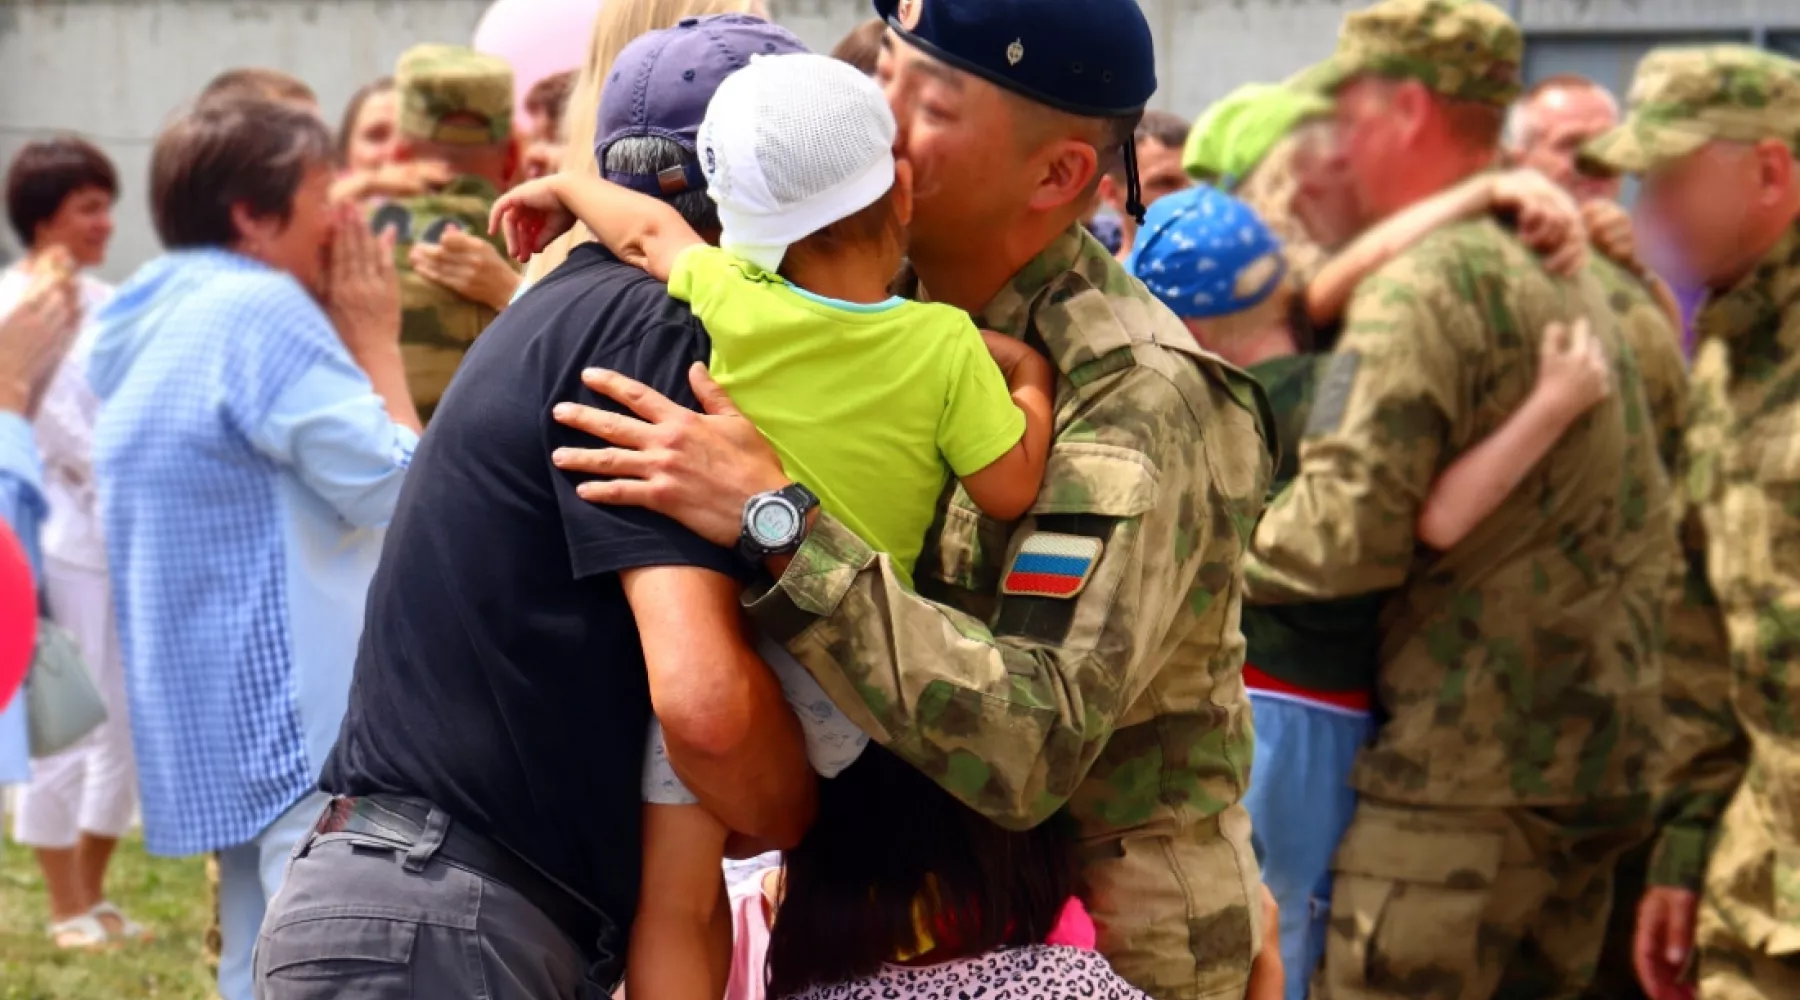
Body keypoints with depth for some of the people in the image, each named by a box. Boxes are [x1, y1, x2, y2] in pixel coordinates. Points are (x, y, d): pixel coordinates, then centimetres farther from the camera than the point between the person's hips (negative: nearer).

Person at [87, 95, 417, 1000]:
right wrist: (375, 340, -3)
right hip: (299, 712, -10)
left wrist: (344, 338, 16)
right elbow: (395, 486, -14)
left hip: (228, 722, 10)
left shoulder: (158, 322, 16)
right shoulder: (259, 310, -14)